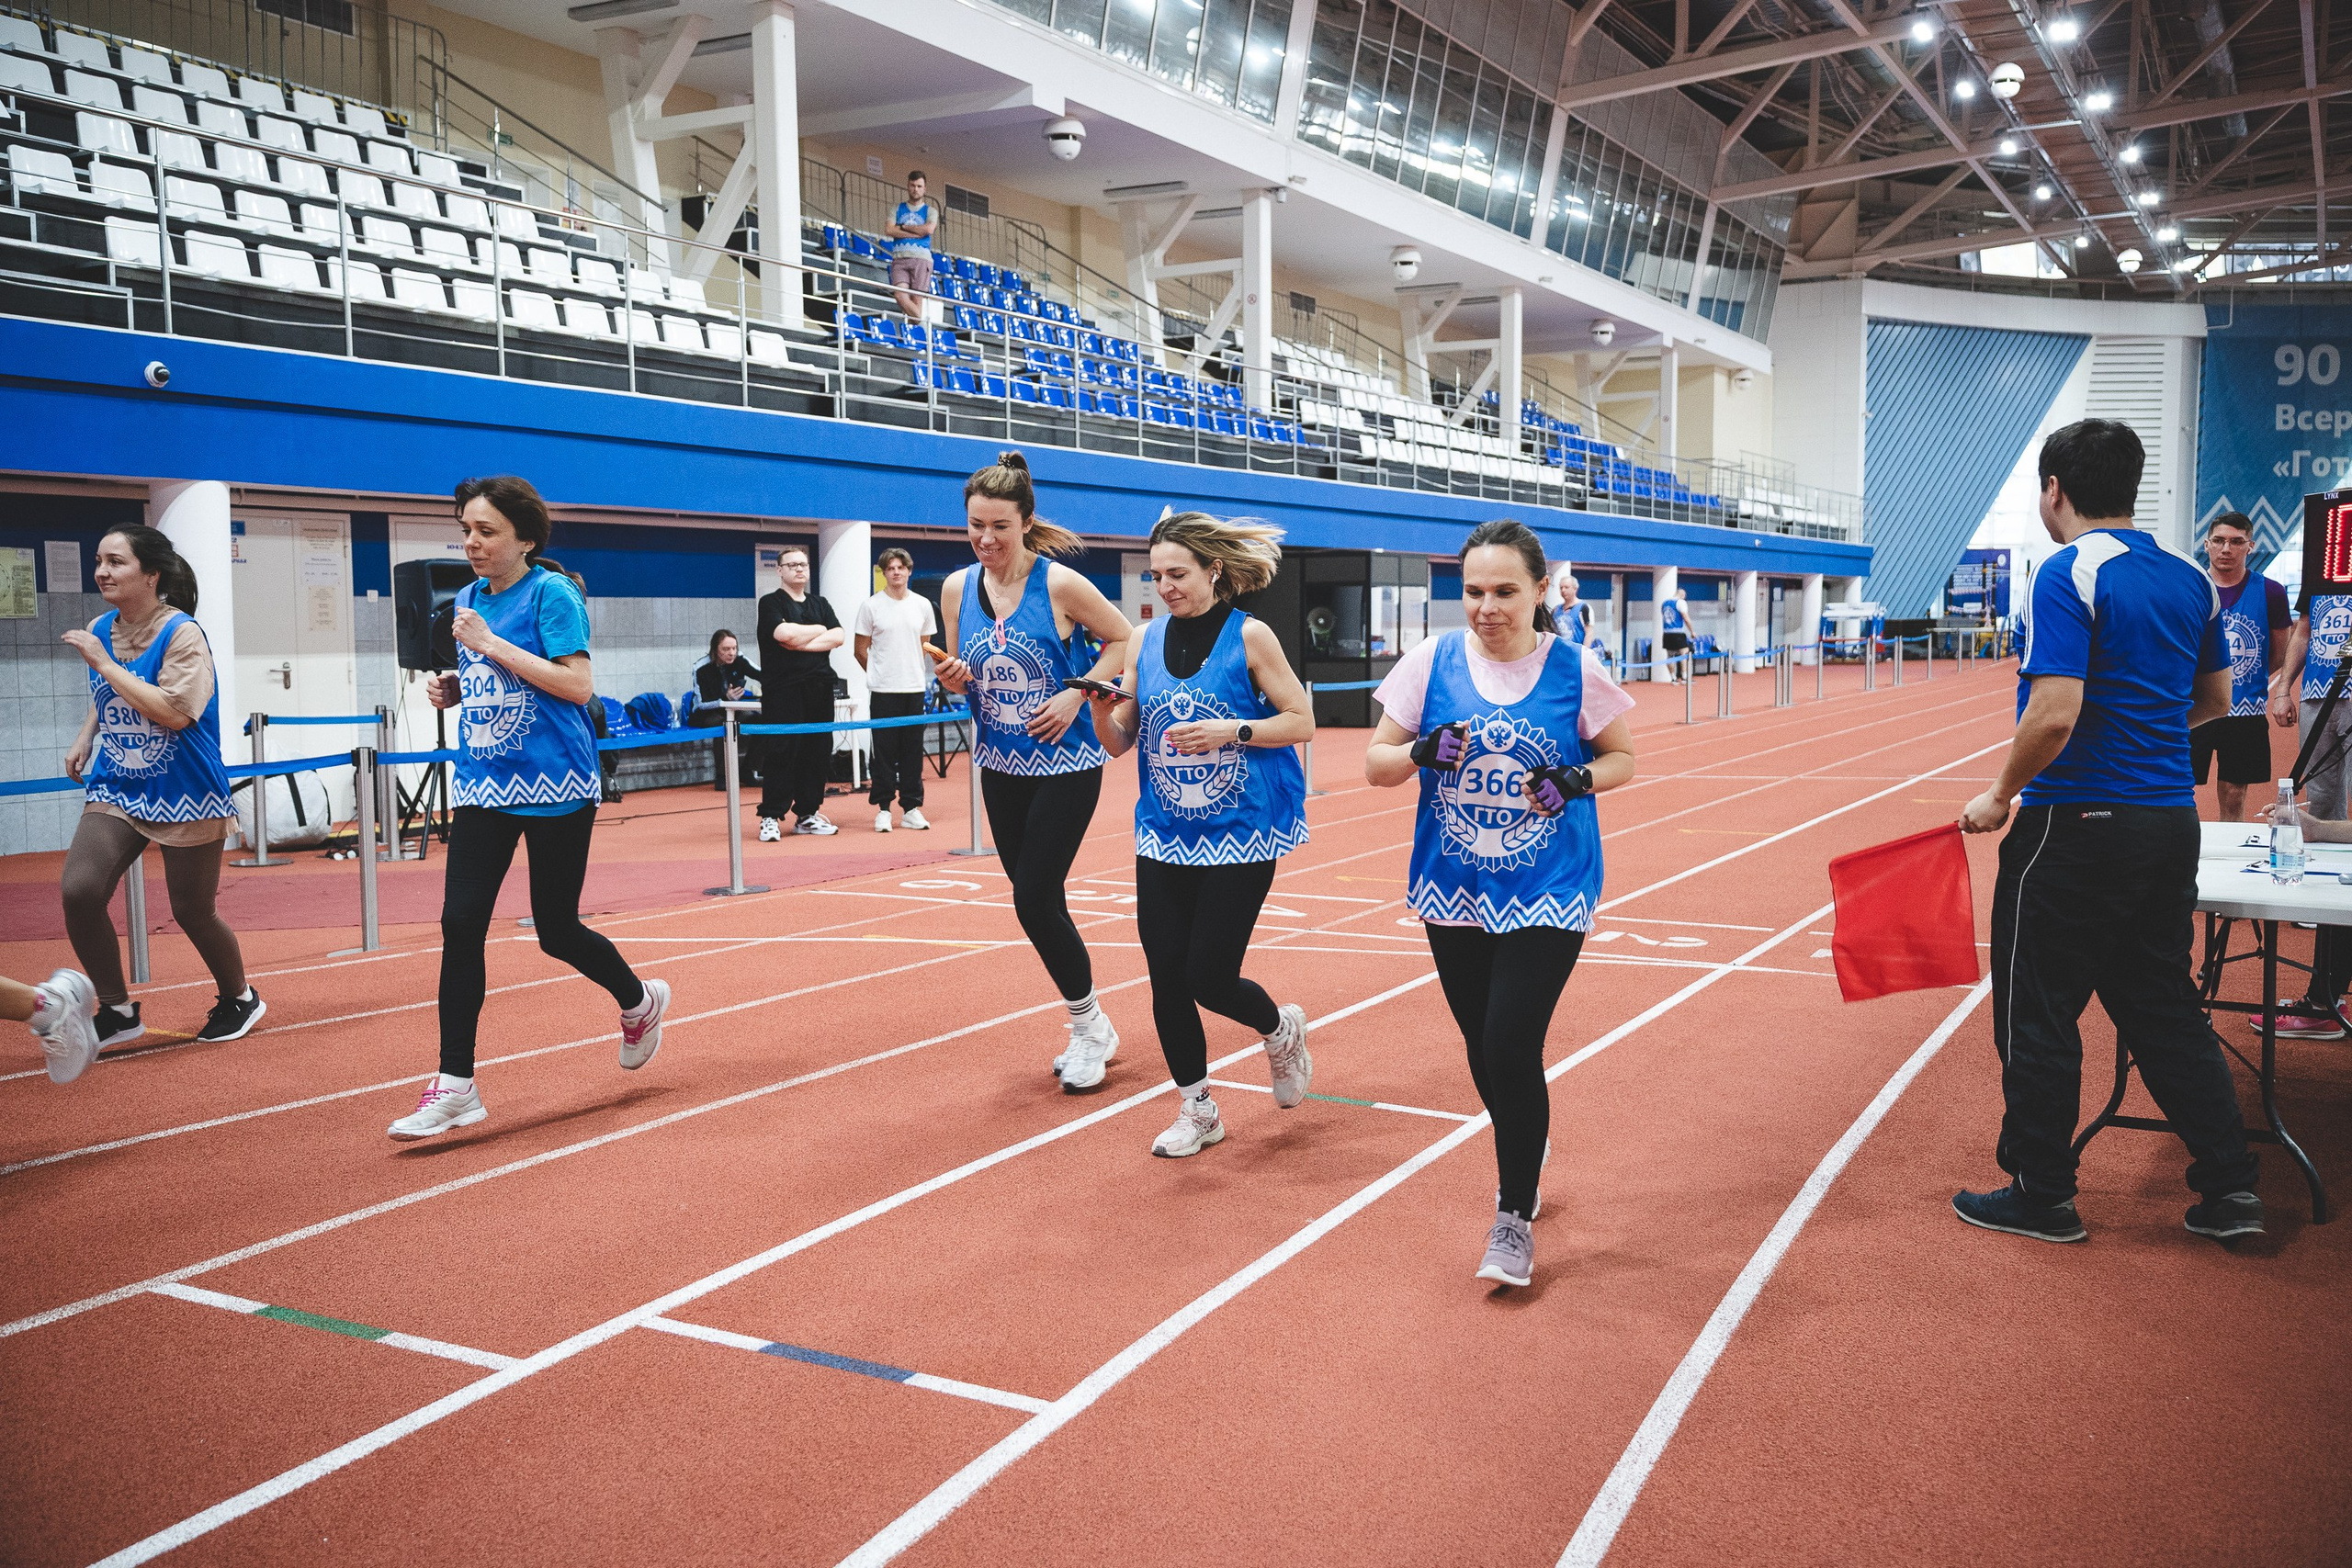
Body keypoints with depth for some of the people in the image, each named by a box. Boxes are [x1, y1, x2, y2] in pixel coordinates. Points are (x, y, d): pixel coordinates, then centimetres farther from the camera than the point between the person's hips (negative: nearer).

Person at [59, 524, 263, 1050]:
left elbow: (173, 713, -26)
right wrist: (84, 739, 9)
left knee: (192, 911, 5)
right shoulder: (100, 631, 5)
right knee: (79, 891, -14)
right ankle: (117, 1011, 3)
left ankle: (239, 999, 32)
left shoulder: (182, 633, -14)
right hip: (115, 789, 5)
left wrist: (103, 661, -22)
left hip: (185, 795, -5)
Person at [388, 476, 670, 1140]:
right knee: (460, 923, -4)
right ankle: (455, 1085, 2)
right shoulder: (468, 600, 12)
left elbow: (578, 685, -17)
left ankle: (640, 1001, 34)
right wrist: (455, 691, 4)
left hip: (554, 785, -6)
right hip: (483, 785, 6)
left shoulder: (551, 592, -8)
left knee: (557, 931, 4)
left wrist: (493, 646, -18)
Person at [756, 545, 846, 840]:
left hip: (819, 688, 5)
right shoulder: (771, 604, 2)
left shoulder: (820, 603, 18)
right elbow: (783, 633, -17)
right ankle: (770, 818, -5)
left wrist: (801, 643, -10)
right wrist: (819, 630, -2)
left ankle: (808, 814, 14)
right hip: (783, 690, -5)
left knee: (817, 752, 6)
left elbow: (837, 637, 3)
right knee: (780, 752, -8)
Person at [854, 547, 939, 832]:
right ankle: (883, 808, 6)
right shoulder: (871, 606, 0)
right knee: (884, 752, 0)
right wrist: (879, 673, 7)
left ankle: (911, 807, 11)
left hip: (915, 690, 3)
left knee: (913, 752, 5)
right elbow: (860, 650, 5)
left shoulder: (922, 605, 8)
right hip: (883, 691, -2)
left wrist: (922, 678, 9)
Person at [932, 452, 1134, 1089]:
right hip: (1000, 767, 6)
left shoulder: (1060, 583, -13)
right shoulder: (958, 588, 1)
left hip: (1065, 764, -6)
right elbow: (961, 678, 12)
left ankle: (1090, 1027, 12)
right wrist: (953, 679, -11)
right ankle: (1091, 1032, 27)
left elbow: (1123, 639, -3)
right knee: (1036, 900, 10)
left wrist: (1077, 693, -15)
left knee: (1034, 899, -9)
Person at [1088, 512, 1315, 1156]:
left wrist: (1231, 730, -18)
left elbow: (1301, 720, -4)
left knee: (1211, 980, -4)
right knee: (1166, 979, 4)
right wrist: (1100, 704, -13)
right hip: (1164, 837, 4)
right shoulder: (1145, 640, 5)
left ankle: (1282, 1029, 30)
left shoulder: (1249, 636, -7)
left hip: (1239, 837, -4)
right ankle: (1196, 1109, 23)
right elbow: (1119, 743, 8)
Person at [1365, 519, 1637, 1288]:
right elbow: (1376, 764, 2)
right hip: (1454, 889, 3)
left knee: (1512, 1049, -10)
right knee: (1483, 1049, 13)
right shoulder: (1433, 660, -4)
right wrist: (1423, 751, -20)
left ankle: (1514, 1218, 9)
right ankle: (1526, 1151, 44)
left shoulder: (1576, 667, -6)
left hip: (1548, 893, -3)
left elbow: (1622, 757, 6)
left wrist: (1576, 779, -15)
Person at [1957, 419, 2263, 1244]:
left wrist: (2000, 795, -10)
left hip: (2076, 827, -8)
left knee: (2037, 1013, 5)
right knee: (2162, 1006, 18)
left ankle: (2039, 1195, 15)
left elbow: (2054, 713, -24)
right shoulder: (2190, 579, 9)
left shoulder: (2070, 574, -15)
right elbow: (2214, 698, 18)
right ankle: (2229, 1187, 20)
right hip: (2170, 822, 8)